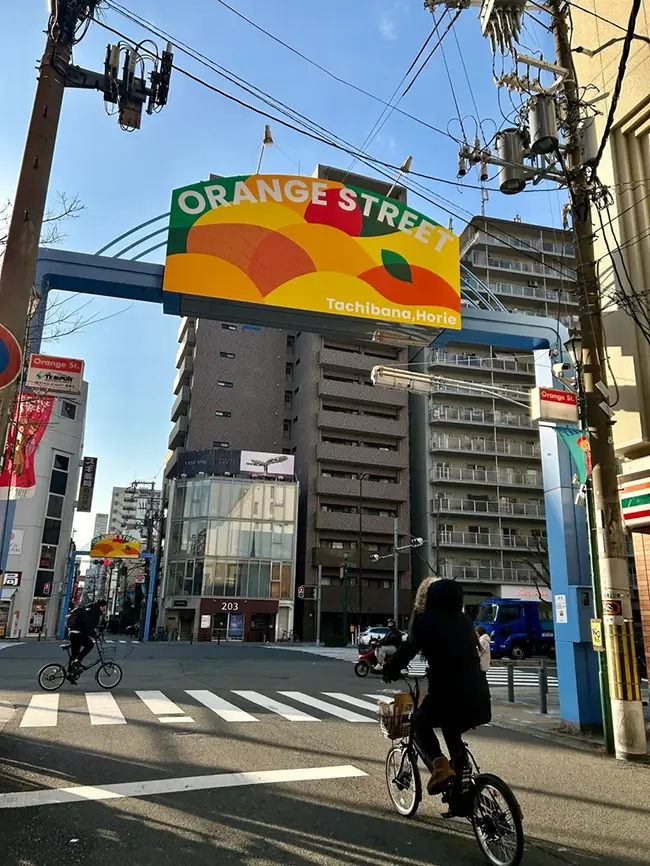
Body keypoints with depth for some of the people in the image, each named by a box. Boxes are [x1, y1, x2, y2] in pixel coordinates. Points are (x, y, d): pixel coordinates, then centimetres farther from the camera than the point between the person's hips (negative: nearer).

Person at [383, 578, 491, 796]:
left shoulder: (425, 620, 1)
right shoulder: (464, 620, 18)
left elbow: (409, 648, 6)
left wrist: (390, 670, 22)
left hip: (448, 689, -6)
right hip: (477, 690, 6)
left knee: (420, 722, 18)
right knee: (453, 732, 29)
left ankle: (439, 766, -4)